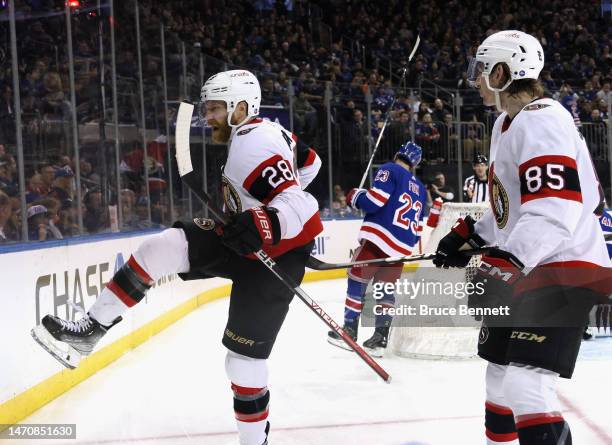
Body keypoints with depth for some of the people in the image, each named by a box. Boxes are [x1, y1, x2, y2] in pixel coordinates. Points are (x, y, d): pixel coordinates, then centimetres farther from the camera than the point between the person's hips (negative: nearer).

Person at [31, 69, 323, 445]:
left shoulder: (253, 143, -21)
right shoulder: (266, 131, 7)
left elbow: (298, 206, -29)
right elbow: (309, 161, 23)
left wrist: (265, 224, -47)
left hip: (278, 255, -9)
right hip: (245, 242, 9)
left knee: (245, 356, -5)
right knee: (165, 246, -10)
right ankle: (91, 330, -11)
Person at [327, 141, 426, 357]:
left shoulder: (390, 170, -1)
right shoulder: (420, 188, 21)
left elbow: (374, 201, -13)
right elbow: (418, 228, 21)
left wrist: (354, 196, 4)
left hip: (379, 239, -6)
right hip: (402, 248, 6)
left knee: (357, 280, 5)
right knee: (385, 288, 14)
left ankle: (349, 331, 5)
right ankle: (380, 338, 7)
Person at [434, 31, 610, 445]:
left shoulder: (541, 120, -18)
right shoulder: (507, 124, 15)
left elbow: (555, 210, -30)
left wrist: (505, 265, -36)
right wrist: (469, 235, 23)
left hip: (564, 272, -11)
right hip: (524, 269, 11)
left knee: (525, 387, -20)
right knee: (501, 375, 18)